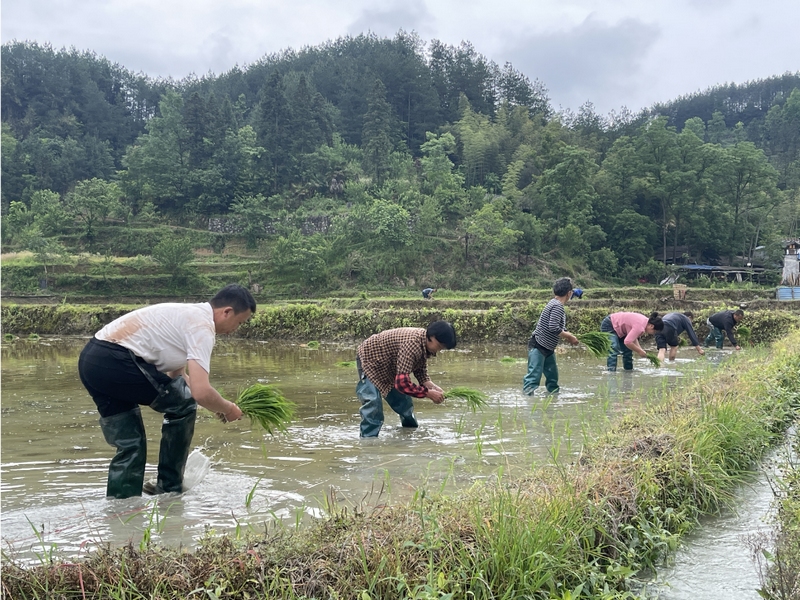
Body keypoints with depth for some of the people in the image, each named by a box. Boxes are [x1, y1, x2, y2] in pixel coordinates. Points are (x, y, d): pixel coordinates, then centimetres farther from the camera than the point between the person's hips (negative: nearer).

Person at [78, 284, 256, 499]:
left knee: (130, 446, 15)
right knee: (183, 406, 7)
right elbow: (200, 391, -18)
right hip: (116, 361, -9)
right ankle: (169, 488, 15)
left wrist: (218, 405, 28)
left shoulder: (190, 314, 21)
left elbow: (176, 374, 33)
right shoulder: (202, 326, -8)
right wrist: (227, 409, 2)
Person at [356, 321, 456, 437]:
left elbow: (420, 371, 2)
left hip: (389, 367, 9)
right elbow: (402, 383, -42)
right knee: (373, 407, -24)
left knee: (405, 404, 17)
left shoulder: (424, 344, -11)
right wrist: (429, 393, -34)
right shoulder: (413, 344, -39)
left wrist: (433, 387, -16)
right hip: (370, 360, -9)